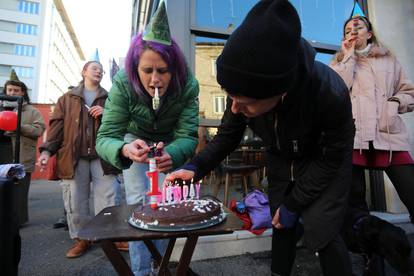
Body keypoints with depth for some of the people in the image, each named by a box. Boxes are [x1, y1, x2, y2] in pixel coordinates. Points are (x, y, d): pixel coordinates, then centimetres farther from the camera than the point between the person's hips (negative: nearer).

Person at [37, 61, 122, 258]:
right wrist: (47, 150, -5)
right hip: (74, 157, 1)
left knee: (107, 203, -3)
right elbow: (57, 125, 7)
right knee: (75, 203, 6)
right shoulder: (67, 99, 16)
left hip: (102, 157, 0)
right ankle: (81, 239, 22)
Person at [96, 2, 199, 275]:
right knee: (138, 203, -3)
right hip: (135, 141, 0)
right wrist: (125, 150, -55)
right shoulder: (123, 83, -30)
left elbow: (188, 137, -30)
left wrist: (171, 155, -53)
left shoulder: (188, 86, -29)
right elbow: (105, 137, -31)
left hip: (170, 144, 1)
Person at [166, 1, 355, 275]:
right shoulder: (246, 88, -25)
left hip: (323, 163, -3)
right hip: (281, 159, 4)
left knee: (321, 231, -9)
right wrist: (195, 168, -26)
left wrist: (292, 205, -16)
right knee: (283, 226, 8)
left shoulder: (331, 93, -36)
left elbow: (331, 158, -21)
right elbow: (228, 136, -10)